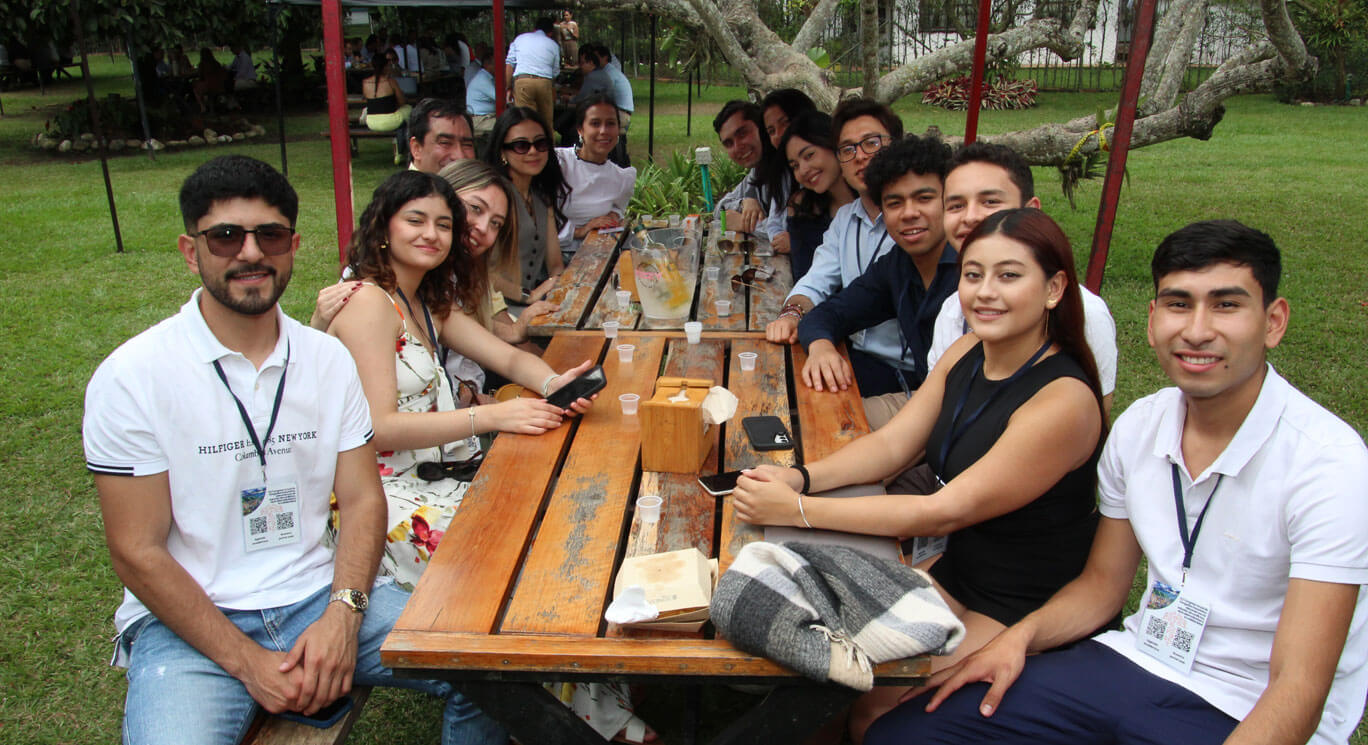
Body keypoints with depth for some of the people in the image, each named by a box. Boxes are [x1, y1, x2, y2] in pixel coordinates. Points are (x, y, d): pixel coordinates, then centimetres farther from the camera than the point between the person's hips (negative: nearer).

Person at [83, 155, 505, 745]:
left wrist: (342, 613, -13)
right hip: (190, 620, -3)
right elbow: (138, 552, -8)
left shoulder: (329, 359, 4)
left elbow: (362, 500, 4)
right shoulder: (131, 378, -9)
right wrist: (247, 662, -14)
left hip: (317, 594, 3)